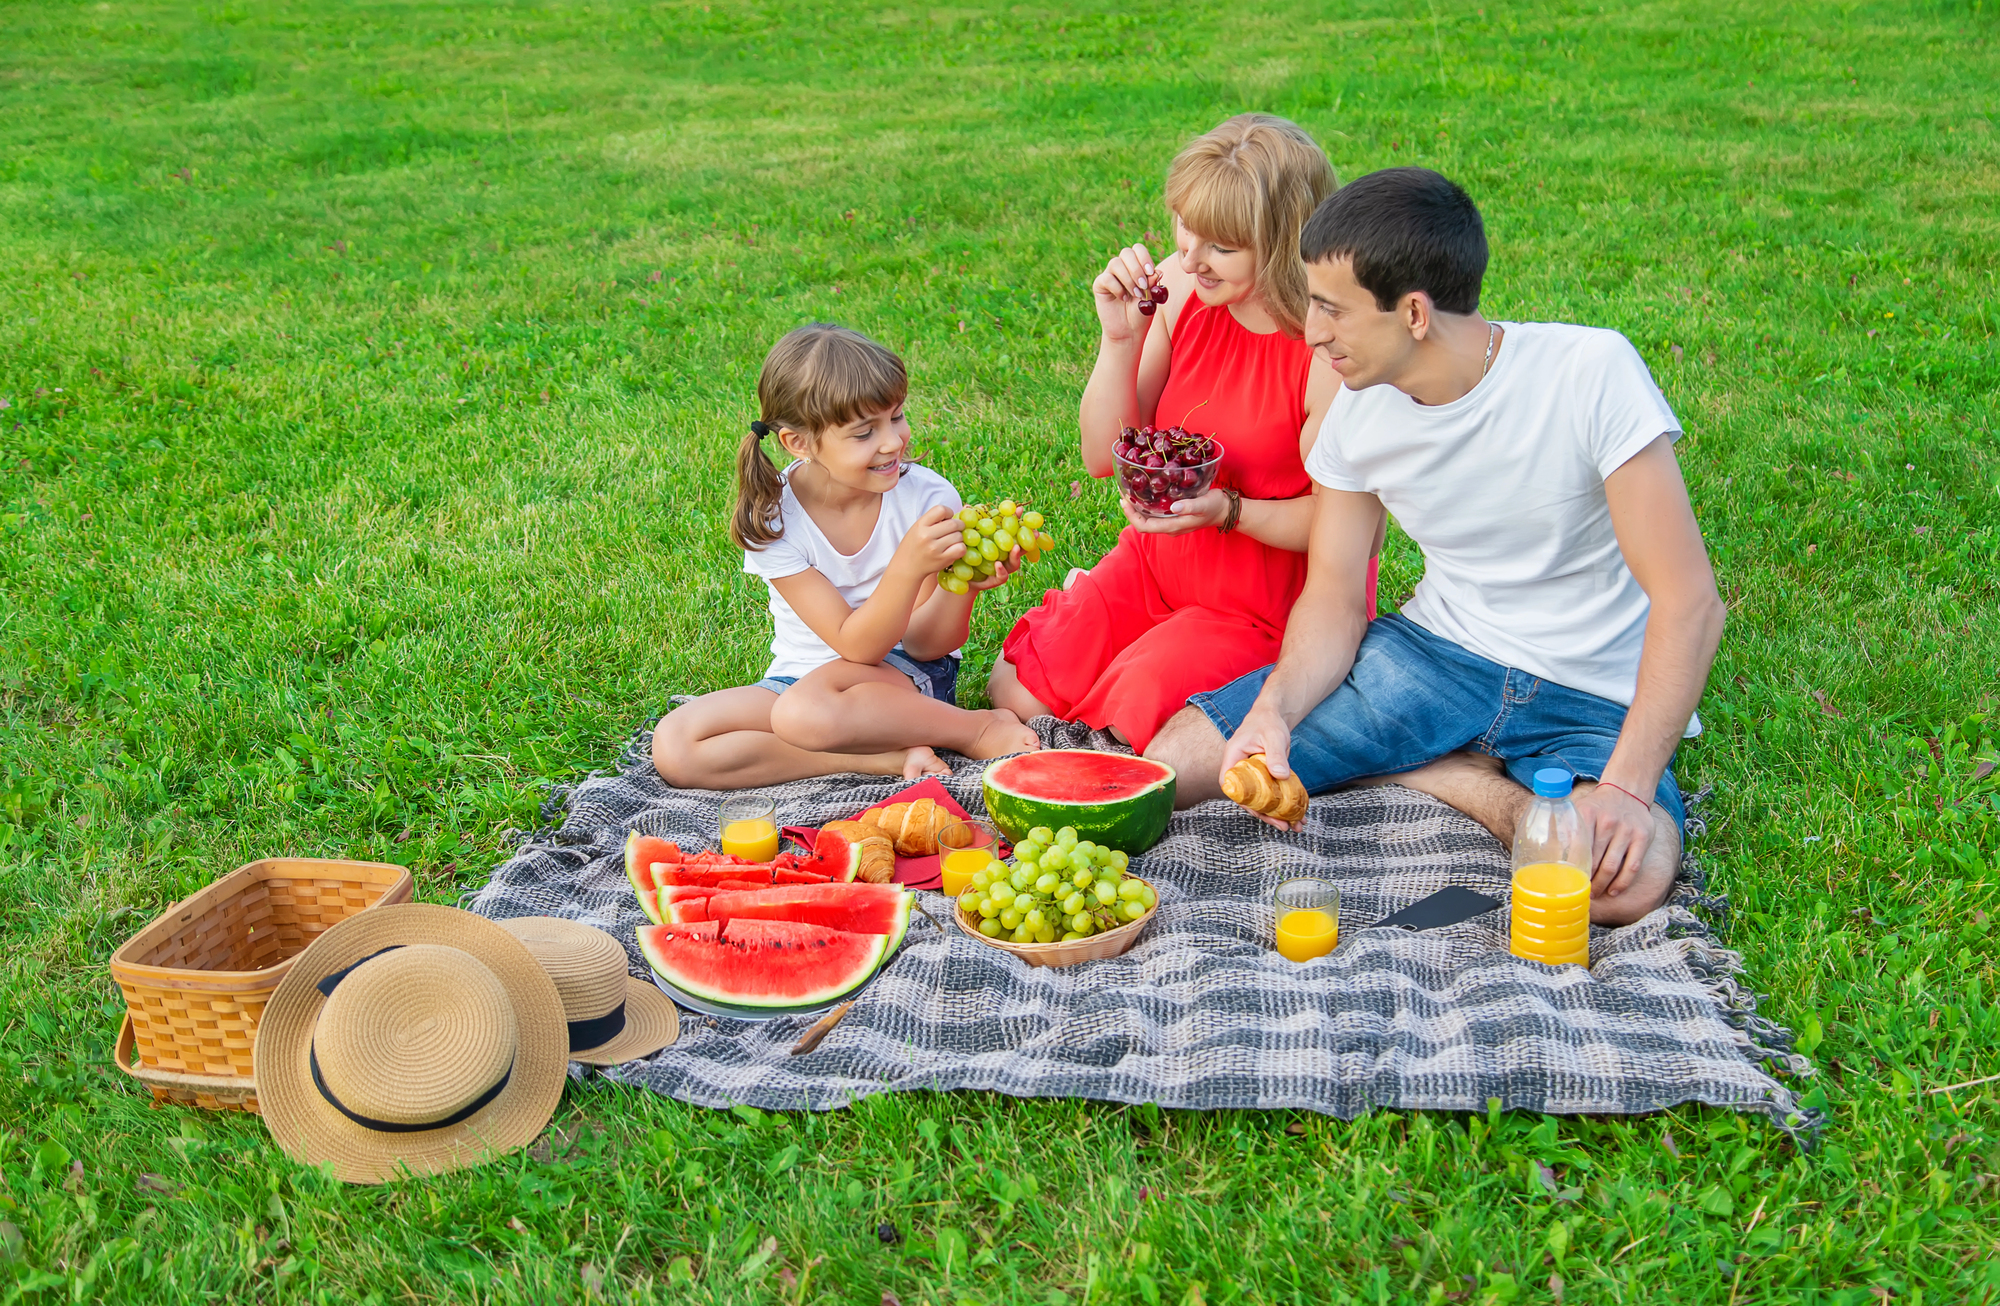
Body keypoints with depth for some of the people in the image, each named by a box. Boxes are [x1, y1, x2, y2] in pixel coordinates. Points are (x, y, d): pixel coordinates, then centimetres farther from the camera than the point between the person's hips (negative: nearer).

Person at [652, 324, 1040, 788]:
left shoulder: (928, 497, -16)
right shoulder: (772, 518, -16)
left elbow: (923, 644, -11)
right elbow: (856, 645, -21)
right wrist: (908, 566, -38)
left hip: (909, 678, -3)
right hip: (803, 674, 3)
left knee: (805, 710, -37)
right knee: (674, 748, -23)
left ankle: (982, 727, -16)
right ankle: (892, 756, -20)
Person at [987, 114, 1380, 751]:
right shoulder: (1178, 288, -10)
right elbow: (1105, 457, -5)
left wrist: (1228, 509, -32)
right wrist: (1120, 338, -19)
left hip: (1270, 604, -5)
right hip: (1157, 559, 5)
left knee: (1139, 711, -21)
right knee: (1016, 691, 0)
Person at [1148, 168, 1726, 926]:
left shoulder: (1591, 373, -21)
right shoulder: (1360, 409, -4)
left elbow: (1689, 602, -22)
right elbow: (1333, 596, 1)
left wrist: (1626, 785, -32)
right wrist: (1274, 710, -20)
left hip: (1590, 697, -4)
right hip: (1433, 655, 4)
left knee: (1629, 880, -36)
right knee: (1169, 766, -12)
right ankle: (1480, 780, -2)